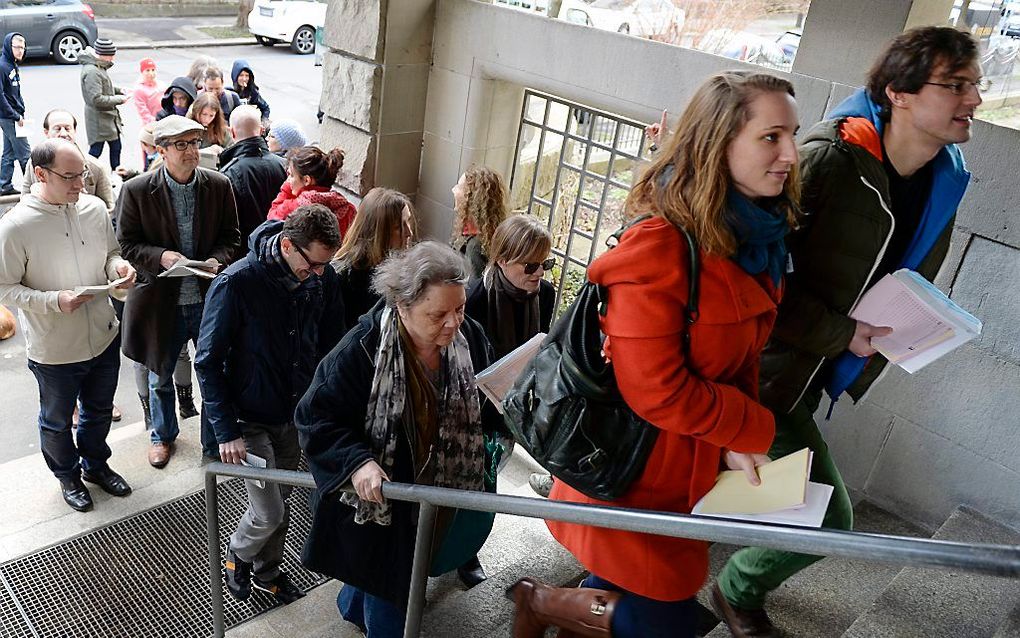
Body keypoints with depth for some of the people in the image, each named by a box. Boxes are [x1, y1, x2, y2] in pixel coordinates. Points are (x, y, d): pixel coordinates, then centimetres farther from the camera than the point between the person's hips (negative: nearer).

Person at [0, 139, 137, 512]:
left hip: (104, 337, 4)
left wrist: (118, 266, -14)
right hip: (55, 351, -4)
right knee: (57, 421, 20)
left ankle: (96, 464, 51)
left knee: (99, 410, 25)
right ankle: (68, 476, 46)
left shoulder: (94, 207, -8)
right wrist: (55, 301, -28)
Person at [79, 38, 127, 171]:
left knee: (116, 147, 18)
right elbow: (97, 99, -27)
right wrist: (119, 99, -19)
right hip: (98, 119, -10)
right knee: (96, 150, -1)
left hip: (109, 116, 10)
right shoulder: (91, 72, -23)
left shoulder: (100, 67, 7)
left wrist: (118, 90, 5)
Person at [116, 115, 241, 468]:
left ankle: (214, 442, 34)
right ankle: (163, 435, 48)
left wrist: (218, 260, -17)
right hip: (161, 301, 0)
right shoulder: (136, 191, -10)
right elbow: (126, 244, -5)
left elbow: (230, 237, 3)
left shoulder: (219, 185, -5)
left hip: (209, 297, 1)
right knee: (160, 377, 21)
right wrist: (160, 256, -22)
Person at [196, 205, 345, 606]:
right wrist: (227, 431, -18)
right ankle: (238, 553, 32)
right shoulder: (237, 283, -24)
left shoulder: (324, 279, -11)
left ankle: (267, 570, 44)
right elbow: (208, 362, -17)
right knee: (270, 514, -2)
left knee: (279, 501, 19)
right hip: (250, 419, -4)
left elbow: (332, 344, 3)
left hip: (297, 414, 4)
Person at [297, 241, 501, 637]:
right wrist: (357, 461, -33)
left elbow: (485, 406, 2)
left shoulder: (469, 337, -14)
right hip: (380, 496, -5)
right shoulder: (364, 349, -28)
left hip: (441, 493, 6)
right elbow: (315, 415, -21)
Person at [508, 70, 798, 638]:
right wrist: (757, 430, -13)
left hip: (694, 466, 8)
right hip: (636, 474, -8)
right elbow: (657, 392, -26)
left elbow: (742, 355, 8)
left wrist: (735, 442, -6)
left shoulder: (758, 236, 1)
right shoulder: (659, 248, -26)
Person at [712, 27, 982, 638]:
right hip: (771, 364, -7)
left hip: (815, 375, 7)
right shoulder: (828, 160, -23)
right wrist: (843, 335, -21)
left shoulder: (942, 184, 2)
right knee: (830, 516, -4)